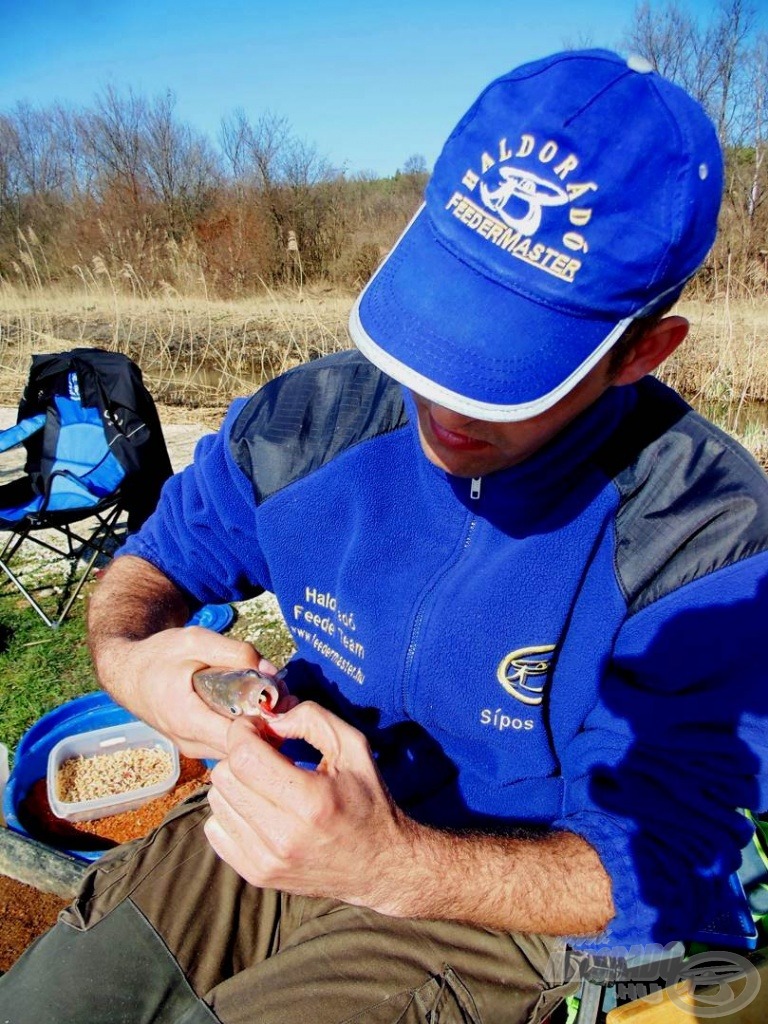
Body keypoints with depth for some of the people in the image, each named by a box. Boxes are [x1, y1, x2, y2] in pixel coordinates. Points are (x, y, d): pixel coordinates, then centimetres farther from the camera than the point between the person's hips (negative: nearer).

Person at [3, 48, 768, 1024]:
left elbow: (660, 870, -17)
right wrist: (127, 654, -20)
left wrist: (392, 863, -34)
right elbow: (158, 556, 4)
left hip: (491, 898, -2)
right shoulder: (313, 418, -12)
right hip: (278, 821, 3)